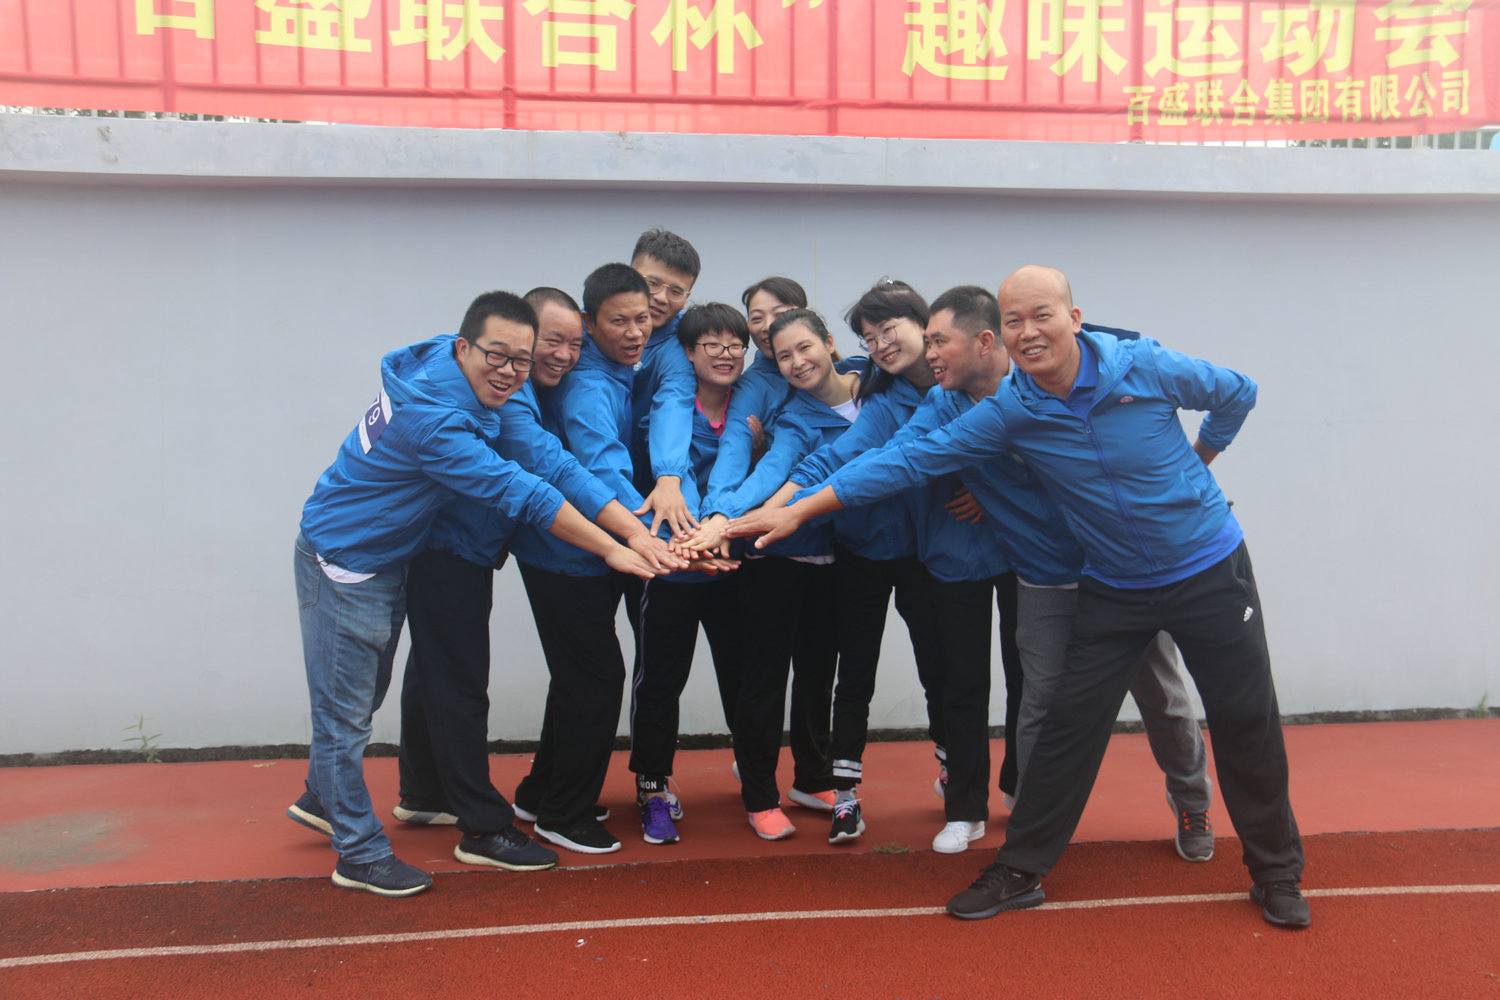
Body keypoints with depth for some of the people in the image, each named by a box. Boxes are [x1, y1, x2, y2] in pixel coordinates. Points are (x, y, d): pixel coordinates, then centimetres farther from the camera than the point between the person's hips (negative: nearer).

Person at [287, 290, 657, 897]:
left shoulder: (445, 361, -7)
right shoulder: (434, 419, -33)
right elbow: (521, 494, -33)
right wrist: (611, 550, -29)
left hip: (383, 563, 10)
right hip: (343, 567, -10)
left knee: (362, 697, 23)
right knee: (345, 713, 3)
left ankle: (322, 800, 44)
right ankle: (360, 854, 15)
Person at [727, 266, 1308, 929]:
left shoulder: (1144, 367, -17)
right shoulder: (1007, 412, -13)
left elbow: (1236, 393, 3)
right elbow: (910, 459, -17)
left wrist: (1191, 466, 6)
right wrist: (802, 508, -22)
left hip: (1209, 569, -1)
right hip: (1113, 588, 1)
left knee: (1246, 722, 7)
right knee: (1068, 725, 0)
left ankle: (1276, 872, 28)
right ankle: (1019, 873, 15)